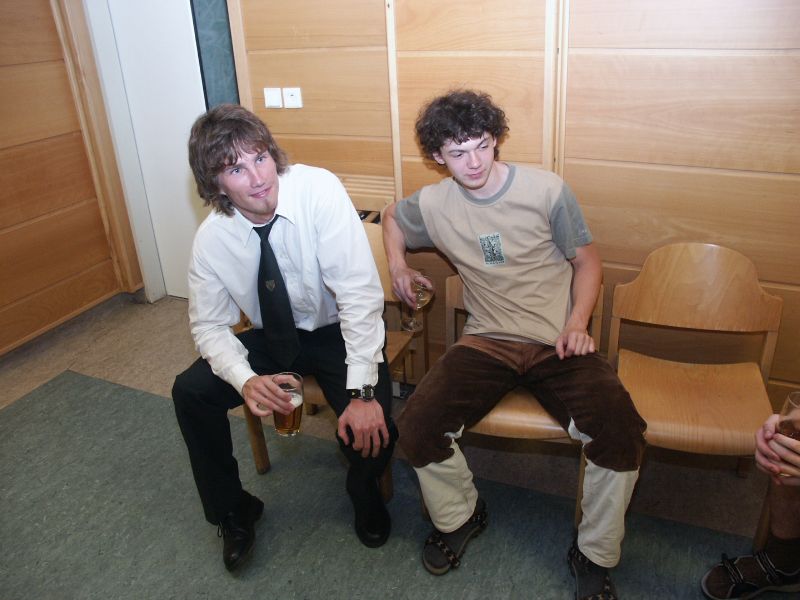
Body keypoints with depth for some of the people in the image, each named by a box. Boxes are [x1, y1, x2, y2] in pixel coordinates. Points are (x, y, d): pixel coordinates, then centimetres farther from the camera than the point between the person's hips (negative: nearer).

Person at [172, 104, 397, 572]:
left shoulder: (319, 190, -26)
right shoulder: (212, 237, -13)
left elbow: (360, 292, -29)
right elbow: (210, 325, -5)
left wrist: (362, 392, -34)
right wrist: (246, 379, -27)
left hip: (338, 331, -3)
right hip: (272, 339, 4)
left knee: (373, 426, -25)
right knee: (190, 392, -11)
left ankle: (365, 494, 15)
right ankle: (233, 511, 14)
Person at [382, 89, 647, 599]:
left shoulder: (547, 189, -5)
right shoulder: (433, 204, 2)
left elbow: (586, 259, 4)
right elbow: (392, 217, 25)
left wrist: (577, 323, -11)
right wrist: (397, 262, 7)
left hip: (557, 343, -1)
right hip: (487, 342, 2)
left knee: (621, 431, -27)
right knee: (416, 427, -19)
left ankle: (595, 556, 2)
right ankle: (460, 516, 14)